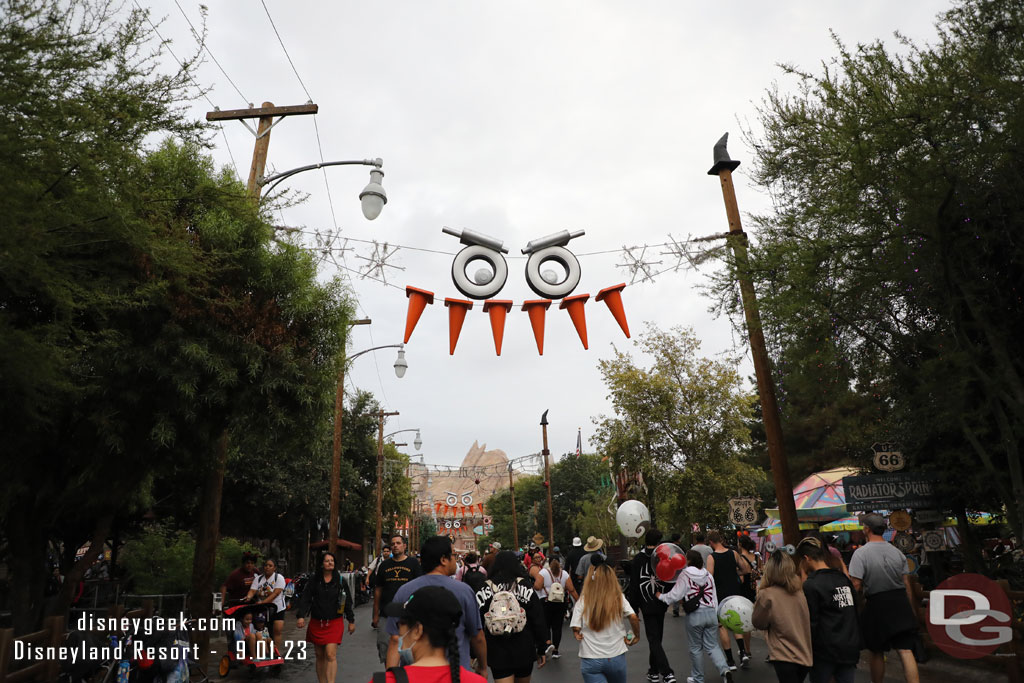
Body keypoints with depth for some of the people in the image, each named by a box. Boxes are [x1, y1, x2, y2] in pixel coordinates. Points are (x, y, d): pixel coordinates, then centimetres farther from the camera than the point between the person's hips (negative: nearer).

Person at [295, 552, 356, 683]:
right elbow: (305, 599, -4)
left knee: (330, 655, -13)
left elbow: (348, 602, 8)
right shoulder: (313, 581, 3)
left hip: (334, 623, -2)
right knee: (320, 656, 11)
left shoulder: (340, 581, 3)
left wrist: (351, 621, 10)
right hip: (316, 623, 2)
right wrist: (301, 616, -19)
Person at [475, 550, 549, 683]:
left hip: (497, 651, 0)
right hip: (524, 649, 1)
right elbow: (538, 619, -5)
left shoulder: (485, 589, -4)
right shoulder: (525, 586, -6)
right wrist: (542, 649, 4)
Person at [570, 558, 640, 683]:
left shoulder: (582, 601, -6)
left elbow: (576, 629, -9)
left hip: (590, 660, -2)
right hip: (616, 657, 2)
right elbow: (633, 617, -14)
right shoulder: (619, 598, -3)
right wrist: (636, 636, 3)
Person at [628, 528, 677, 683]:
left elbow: (633, 584, -8)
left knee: (654, 640, 0)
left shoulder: (638, 558, -10)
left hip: (647, 605, -4)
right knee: (656, 638, 18)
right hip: (661, 605, 4)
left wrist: (634, 607, -1)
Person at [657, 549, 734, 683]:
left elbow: (675, 596, -8)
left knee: (696, 648, 10)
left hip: (695, 615, -5)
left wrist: (660, 596, 6)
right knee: (713, 646, 13)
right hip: (711, 612, 5)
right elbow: (714, 597, 14)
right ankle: (725, 669, -9)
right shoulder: (708, 575, 9)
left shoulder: (685, 575, -8)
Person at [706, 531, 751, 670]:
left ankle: (730, 661, 10)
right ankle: (743, 652, 5)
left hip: (720, 594, -4)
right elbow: (746, 570, 6)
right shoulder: (733, 553, -3)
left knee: (722, 626, 8)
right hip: (735, 592, 4)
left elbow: (709, 577, -20)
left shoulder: (711, 557, -15)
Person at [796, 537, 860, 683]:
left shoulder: (811, 585, -16)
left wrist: (807, 649, -3)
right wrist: (856, 642, 20)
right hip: (850, 648, 6)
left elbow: (811, 623, -14)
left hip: (825, 650, -6)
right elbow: (855, 613, 12)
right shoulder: (844, 578, 6)